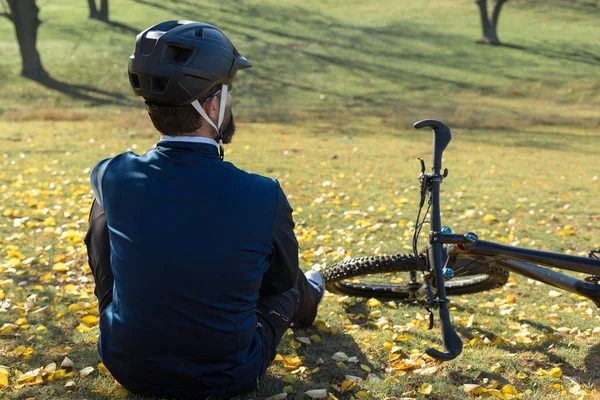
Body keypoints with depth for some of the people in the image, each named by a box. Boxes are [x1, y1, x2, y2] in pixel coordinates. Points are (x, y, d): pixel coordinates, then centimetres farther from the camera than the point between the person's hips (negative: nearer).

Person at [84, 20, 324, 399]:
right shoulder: (264, 197, -24)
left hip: (126, 367, 2)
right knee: (288, 279, 26)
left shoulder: (112, 177, -18)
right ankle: (308, 302, 66)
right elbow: (282, 280, -4)